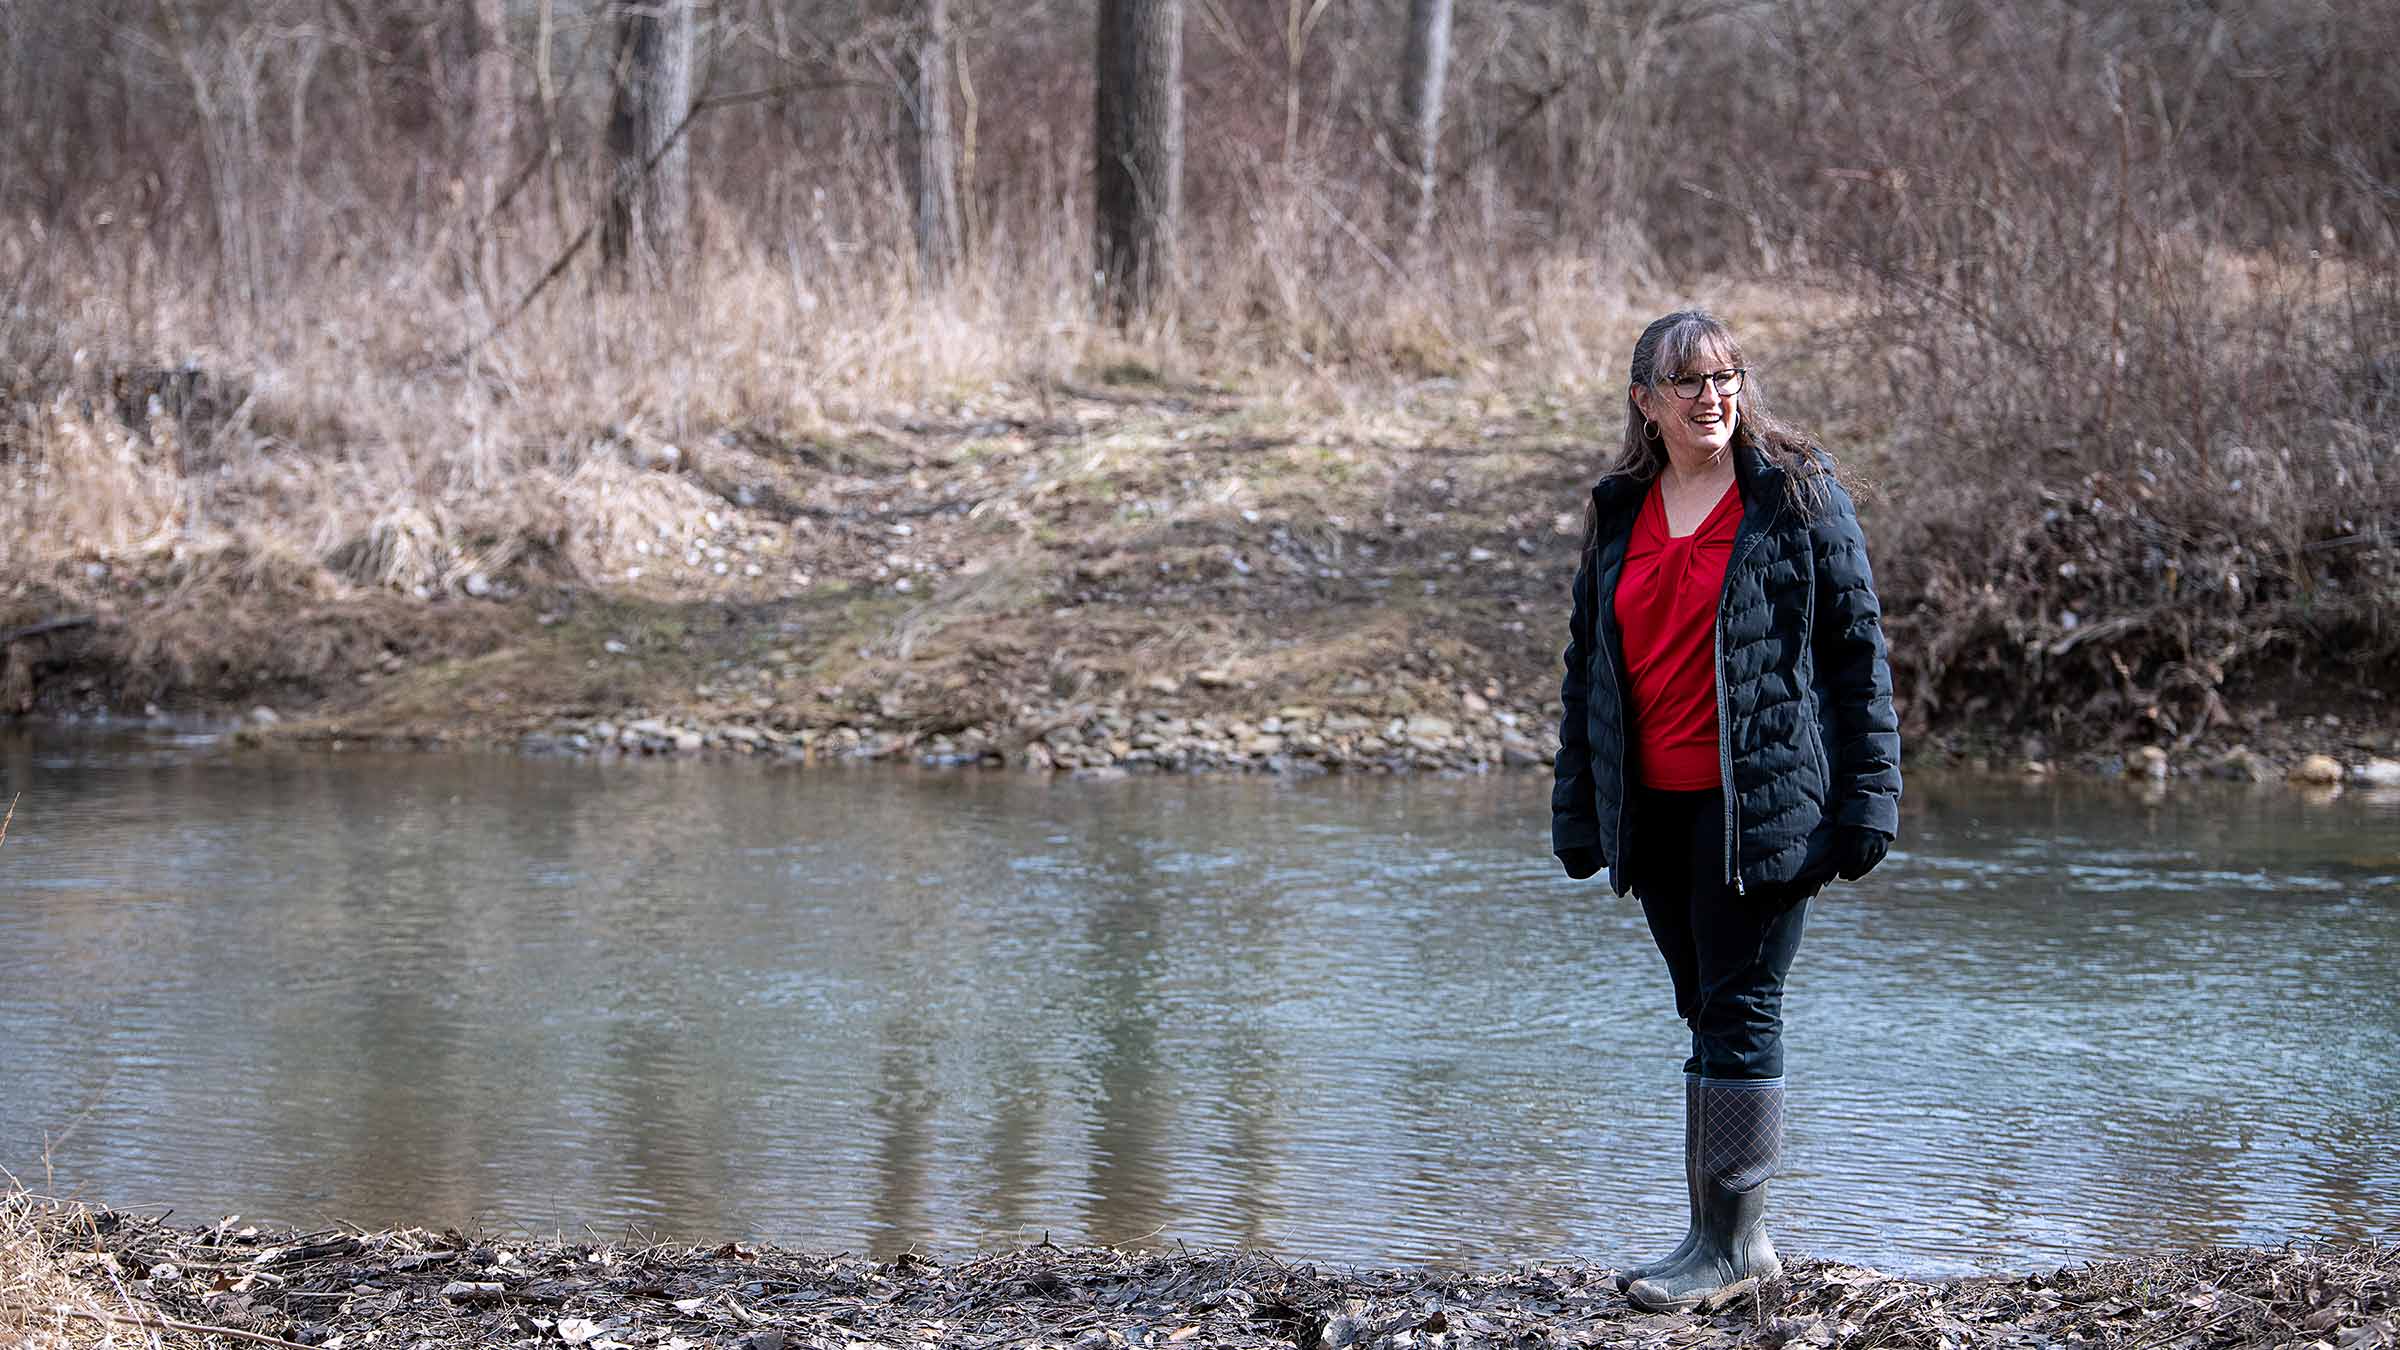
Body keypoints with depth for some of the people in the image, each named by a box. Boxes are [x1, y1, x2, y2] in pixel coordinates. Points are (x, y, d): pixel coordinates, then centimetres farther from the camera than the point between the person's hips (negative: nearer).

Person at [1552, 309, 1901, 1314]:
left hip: (1761, 802, -5)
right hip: (1654, 805, 6)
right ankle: (1726, 1239, 17)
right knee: (1708, 1012, 11)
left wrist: (1866, 798, -9)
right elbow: (1587, 663, 18)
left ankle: (1731, 1242, -1)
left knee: (1740, 1010, -6)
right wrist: (1578, 810, 14)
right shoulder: (1619, 514, 12)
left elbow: (1858, 647, -4)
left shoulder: (1796, 496, -3)